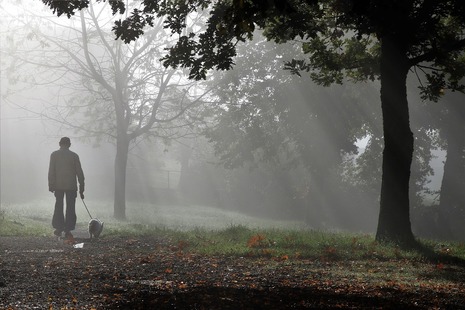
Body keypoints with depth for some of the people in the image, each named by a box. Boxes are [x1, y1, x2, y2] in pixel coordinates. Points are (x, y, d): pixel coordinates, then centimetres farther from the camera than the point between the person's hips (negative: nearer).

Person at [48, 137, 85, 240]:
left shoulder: (54, 155, 1)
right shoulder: (74, 156, 1)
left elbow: (51, 171, -4)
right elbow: (79, 173, 2)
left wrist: (51, 185, 0)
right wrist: (81, 188, 7)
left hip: (58, 186, 1)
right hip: (71, 185, -1)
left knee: (58, 207, 13)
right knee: (70, 208, 3)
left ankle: (59, 228, 12)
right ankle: (68, 231, -1)